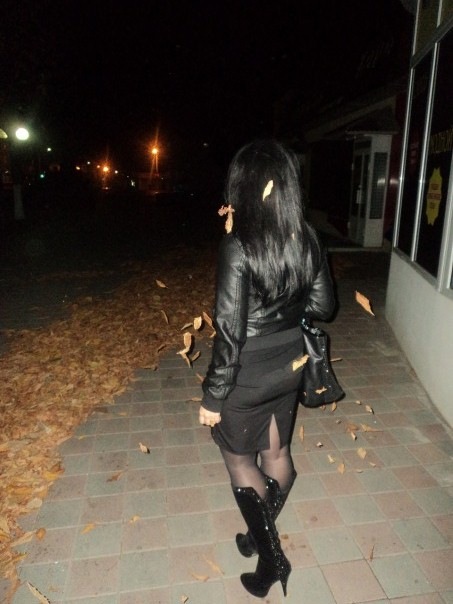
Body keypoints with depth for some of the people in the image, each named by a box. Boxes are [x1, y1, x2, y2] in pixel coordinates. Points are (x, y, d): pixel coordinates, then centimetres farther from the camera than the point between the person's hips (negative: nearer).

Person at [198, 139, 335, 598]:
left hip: (249, 375, -6)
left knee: (239, 460, 18)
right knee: (276, 451, 24)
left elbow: (229, 330, -23)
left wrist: (213, 396, -12)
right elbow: (322, 306, 3)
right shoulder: (306, 238, -6)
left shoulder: (237, 246, -24)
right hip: (289, 366, 7)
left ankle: (270, 556, 29)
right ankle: (262, 536, 48)